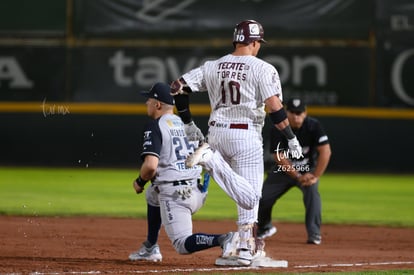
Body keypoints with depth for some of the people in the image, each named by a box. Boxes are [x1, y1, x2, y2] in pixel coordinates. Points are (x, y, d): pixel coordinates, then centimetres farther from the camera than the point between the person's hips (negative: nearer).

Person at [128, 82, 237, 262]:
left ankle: (223, 240, -30)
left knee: (183, 245, -6)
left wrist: (140, 182, 0)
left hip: (174, 195, -8)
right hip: (197, 192, 8)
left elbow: (150, 165, -19)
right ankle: (151, 248, 33)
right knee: (152, 193, 35)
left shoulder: (155, 126, -7)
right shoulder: (186, 124, 17)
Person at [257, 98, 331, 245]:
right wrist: (298, 177, -24)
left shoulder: (314, 126, -20)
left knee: (311, 190, -31)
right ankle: (264, 228, 28)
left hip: (308, 169, -1)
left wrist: (315, 176, -29)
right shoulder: (278, 129, -19)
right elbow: (279, 158, -19)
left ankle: (314, 234, -25)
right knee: (262, 197, -6)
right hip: (284, 170, 1)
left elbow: (325, 152, -24)